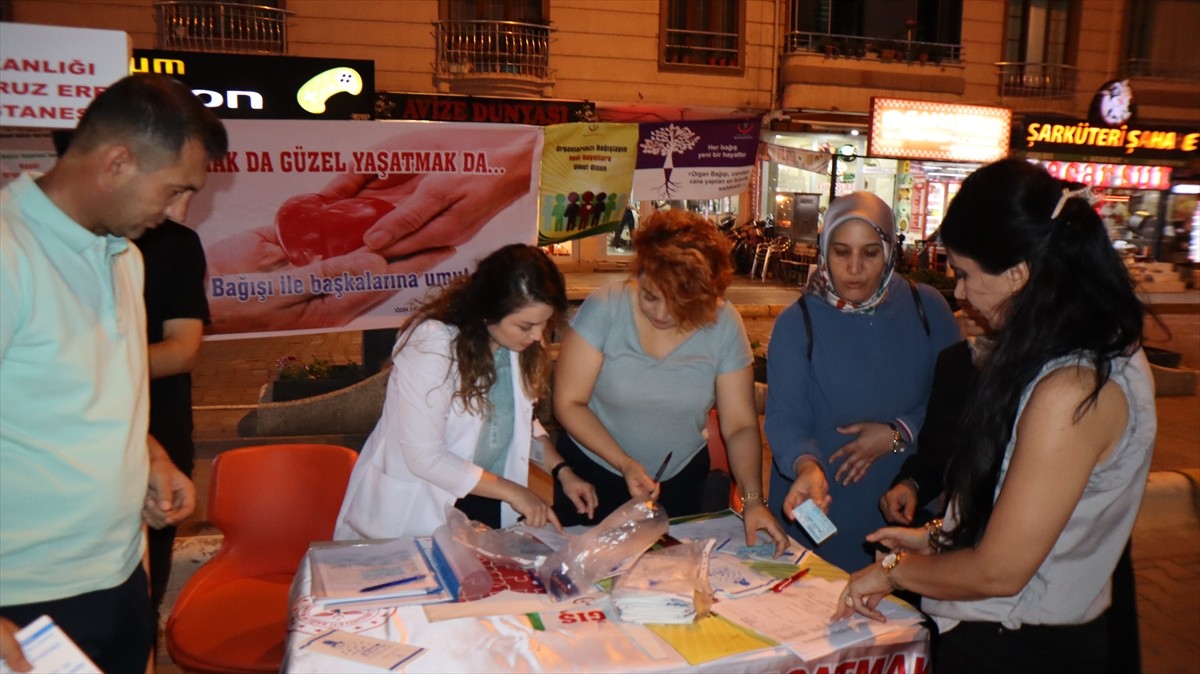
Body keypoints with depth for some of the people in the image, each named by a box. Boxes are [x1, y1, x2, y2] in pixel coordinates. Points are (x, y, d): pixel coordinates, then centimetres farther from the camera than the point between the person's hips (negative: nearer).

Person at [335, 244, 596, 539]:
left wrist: (563, 472, -1)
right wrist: (511, 491, -19)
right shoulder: (431, 346, -23)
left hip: (485, 498, 5)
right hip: (416, 510, -5)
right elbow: (424, 457, -24)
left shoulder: (518, 343, -3)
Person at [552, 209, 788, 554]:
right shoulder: (603, 309, -19)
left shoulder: (724, 325, -13)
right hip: (594, 475, -2)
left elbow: (740, 425, -10)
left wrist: (753, 500, -23)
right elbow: (568, 402, -16)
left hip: (681, 482, 2)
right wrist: (625, 464, -26)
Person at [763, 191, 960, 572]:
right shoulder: (796, 323, -6)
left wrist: (899, 434, -13)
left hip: (906, 505, 1)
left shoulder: (927, 309, 0)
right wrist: (806, 466, -34)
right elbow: (785, 417, -15)